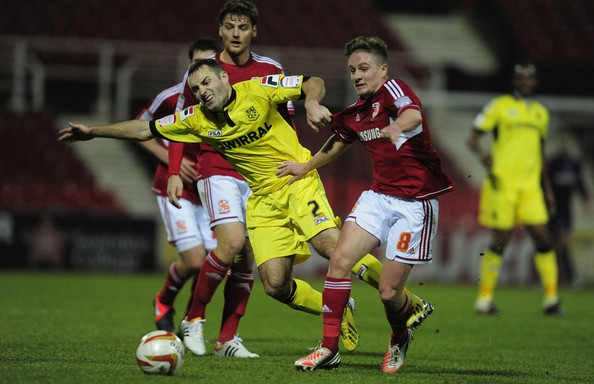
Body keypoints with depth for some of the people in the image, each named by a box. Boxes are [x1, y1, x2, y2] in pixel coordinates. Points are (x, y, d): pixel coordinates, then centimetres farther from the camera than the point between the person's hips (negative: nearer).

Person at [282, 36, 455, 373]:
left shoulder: (393, 89, -12)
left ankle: (400, 340, 28)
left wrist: (398, 126, -58)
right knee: (340, 259, -13)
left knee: (389, 292, -6)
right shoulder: (356, 113, 11)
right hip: (379, 195, 7)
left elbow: (414, 115, -35)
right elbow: (338, 143, 33)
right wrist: (306, 167, 47)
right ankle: (329, 348, -4)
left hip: (415, 203, -7)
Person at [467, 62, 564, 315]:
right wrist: (482, 154, -23)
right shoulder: (499, 106, 2)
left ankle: (551, 299, 1)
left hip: (530, 187, 5)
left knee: (543, 239, -5)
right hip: (502, 183, -5)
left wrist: (547, 189, 25)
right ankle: (484, 298, 7)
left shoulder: (540, 113, 18)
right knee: (500, 241, -4)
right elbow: (473, 137, -2)